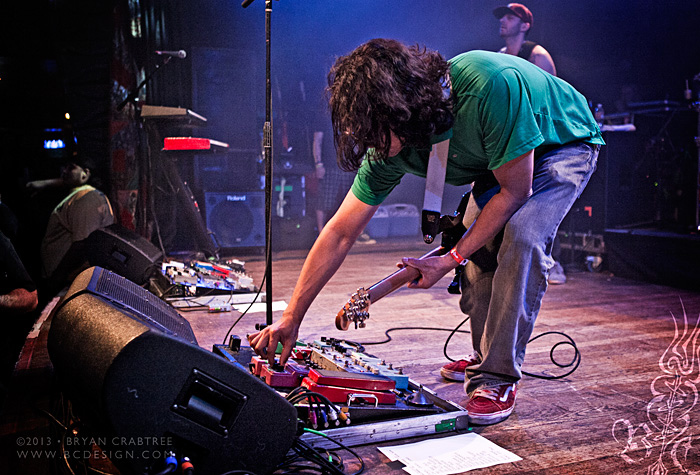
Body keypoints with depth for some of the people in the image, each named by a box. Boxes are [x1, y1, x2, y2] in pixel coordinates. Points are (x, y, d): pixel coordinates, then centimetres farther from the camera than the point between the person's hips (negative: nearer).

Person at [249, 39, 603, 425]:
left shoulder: (491, 85, -43)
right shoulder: (388, 147, -24)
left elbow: (515, 190, -30)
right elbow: (339, 233, -18)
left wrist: (453, 257, -25)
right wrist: (290, 319, -17)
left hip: (566, 144, -5)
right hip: (501, 157, 6)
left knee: (522, 235, -28)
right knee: (479, 248, -9)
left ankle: (499, 378, -16)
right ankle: (485, 361, 14)